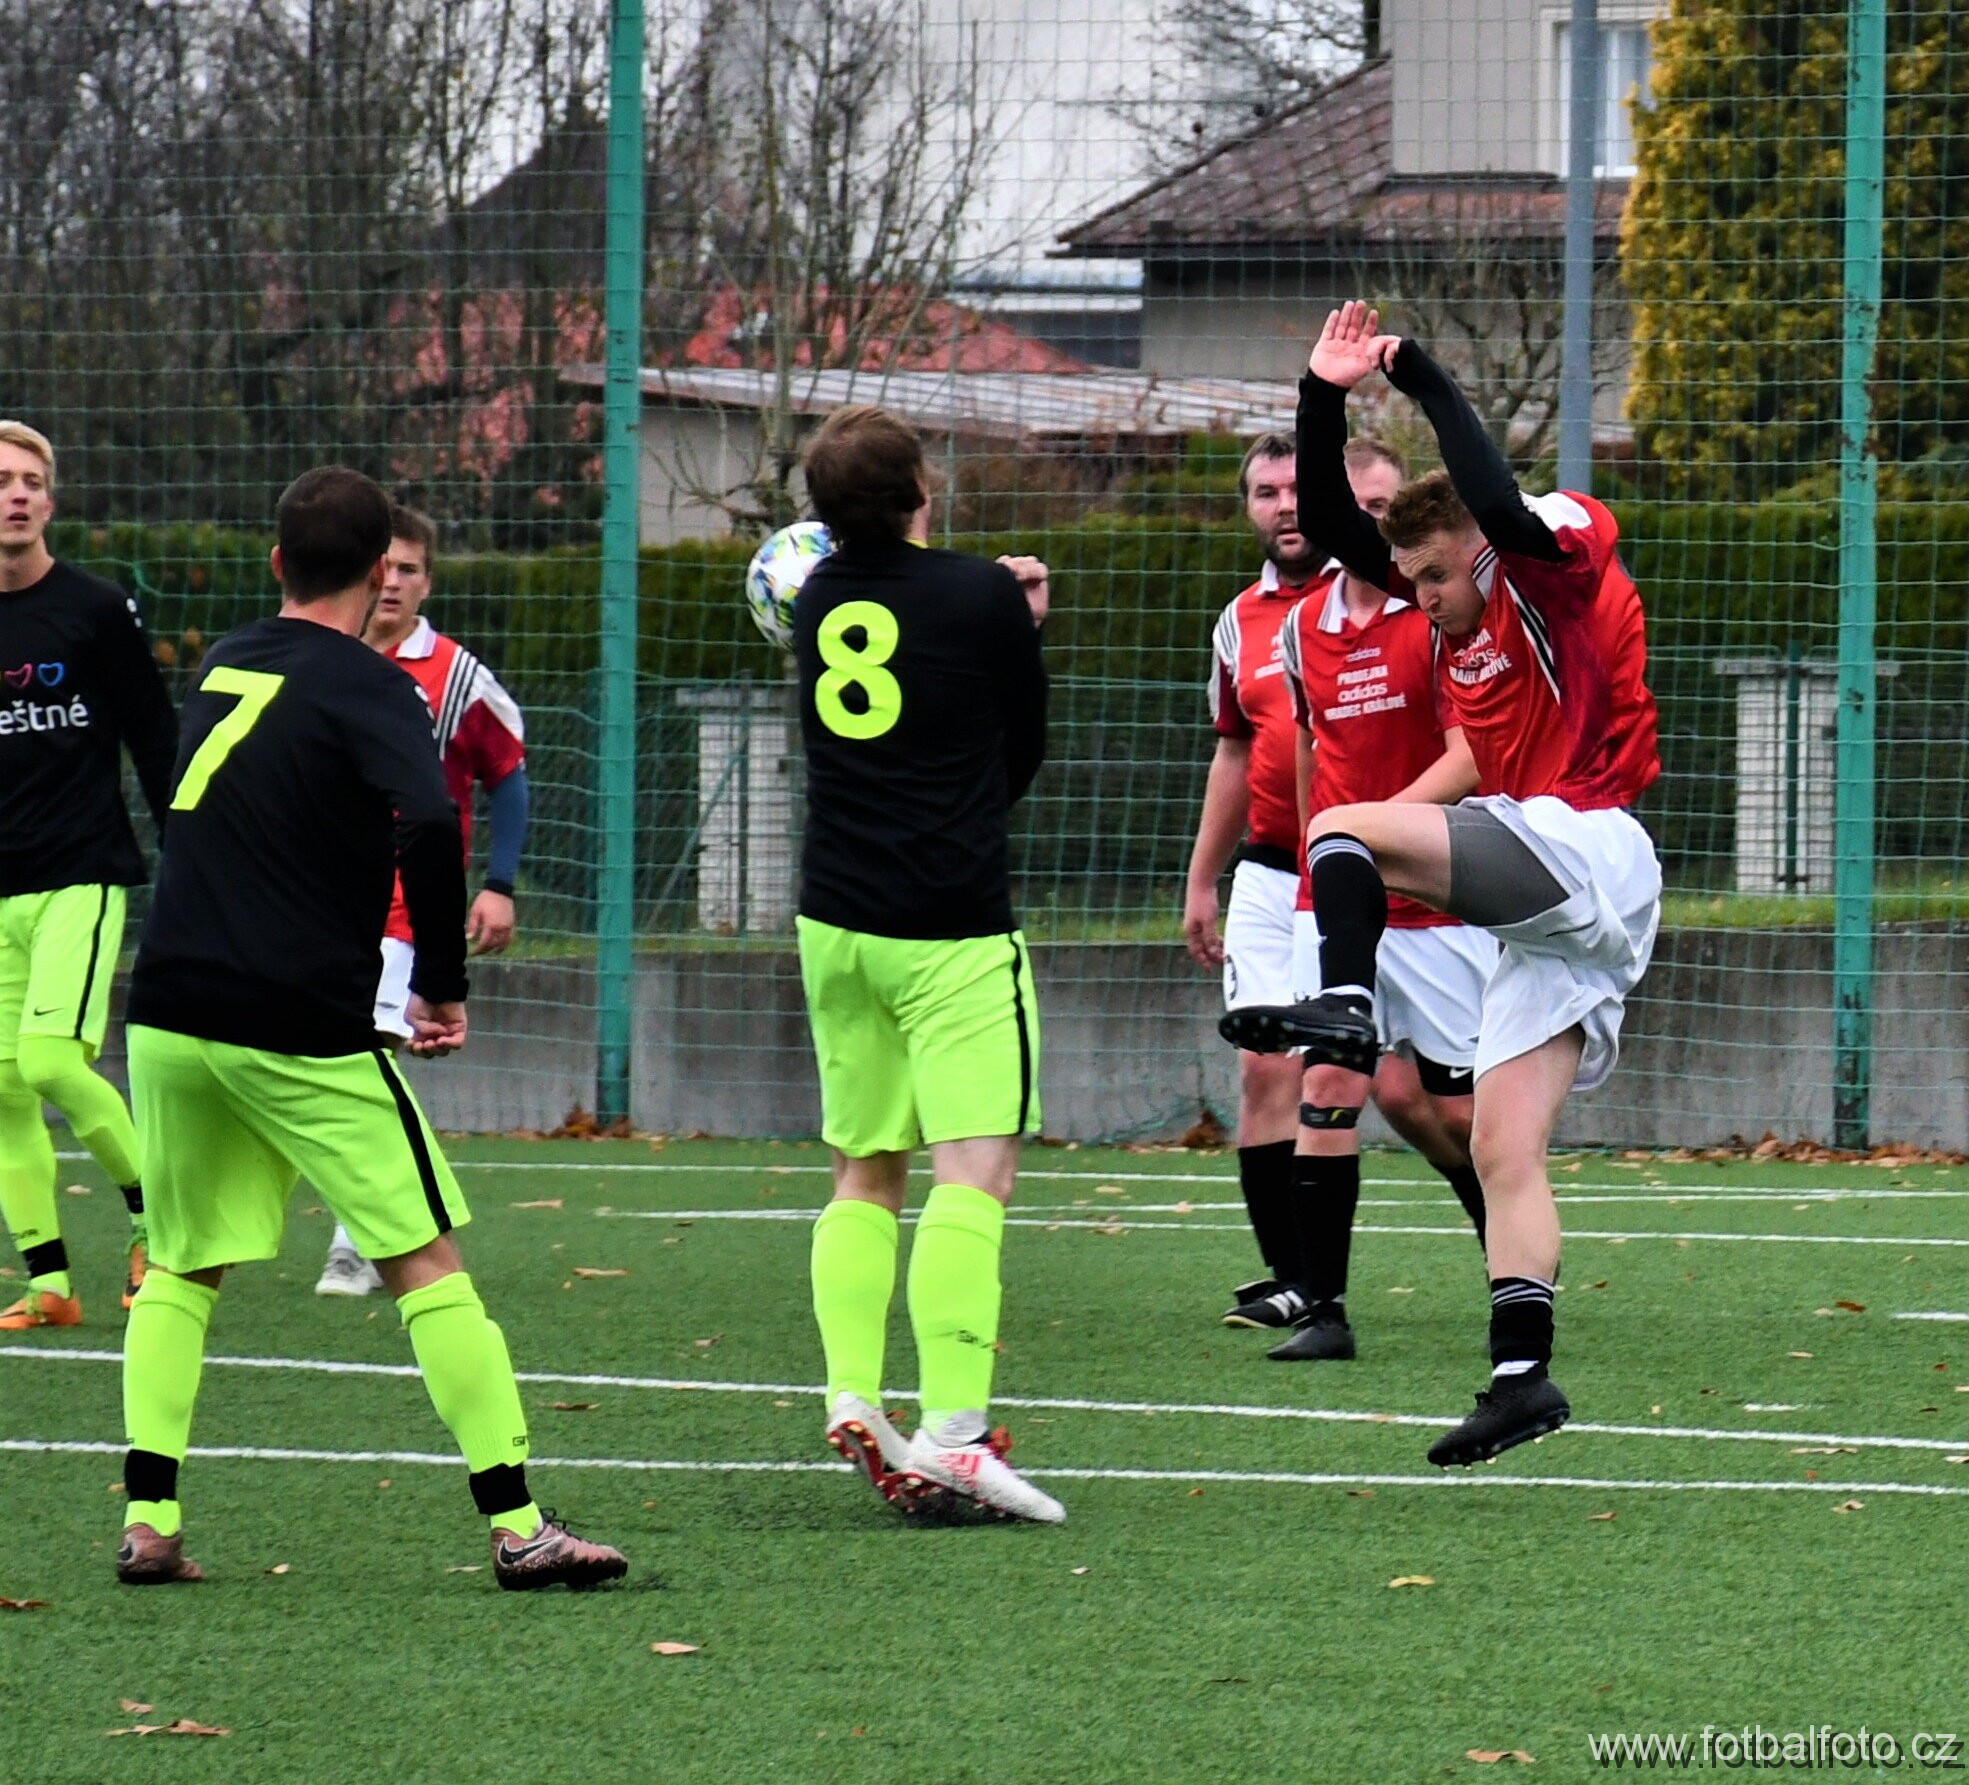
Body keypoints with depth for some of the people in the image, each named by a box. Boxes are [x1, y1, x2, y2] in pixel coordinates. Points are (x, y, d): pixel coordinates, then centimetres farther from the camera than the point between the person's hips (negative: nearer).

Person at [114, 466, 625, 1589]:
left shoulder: (225, 668, 14)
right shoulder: (365, 685, -8)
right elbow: (430, 824, -24)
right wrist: (443, 981, -12)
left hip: (171, 1018, 6)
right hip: (302, 1029, -6)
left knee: (183, 1269, 17)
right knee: (428, 1263, 0)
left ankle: (150, 1525, 7)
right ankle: (517, 1526, -3)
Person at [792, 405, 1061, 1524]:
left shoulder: (820, 601, 7)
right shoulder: (984, 598, -7)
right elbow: (1024, 753, 5)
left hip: (837, 925, 6)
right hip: (956, 928, -6)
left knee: (866, 1176, 16)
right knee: (975, 1172, -11)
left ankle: (852, 1399, 3)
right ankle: (953, 1432, -23)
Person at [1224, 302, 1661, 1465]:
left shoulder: (1554, 570, -3)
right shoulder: (1459, 606, 20)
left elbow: (1504, 505, -25)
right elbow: (1333, 524, 19)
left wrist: (1421, 377, -19)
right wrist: (1326, 399, 8)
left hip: (1585, 844, -10)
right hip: (1549, 915, 10)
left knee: (1344, 831, -20)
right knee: (1504, 1150, 1)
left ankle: (1345, 1010, -33)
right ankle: (1524, 1375, -5)